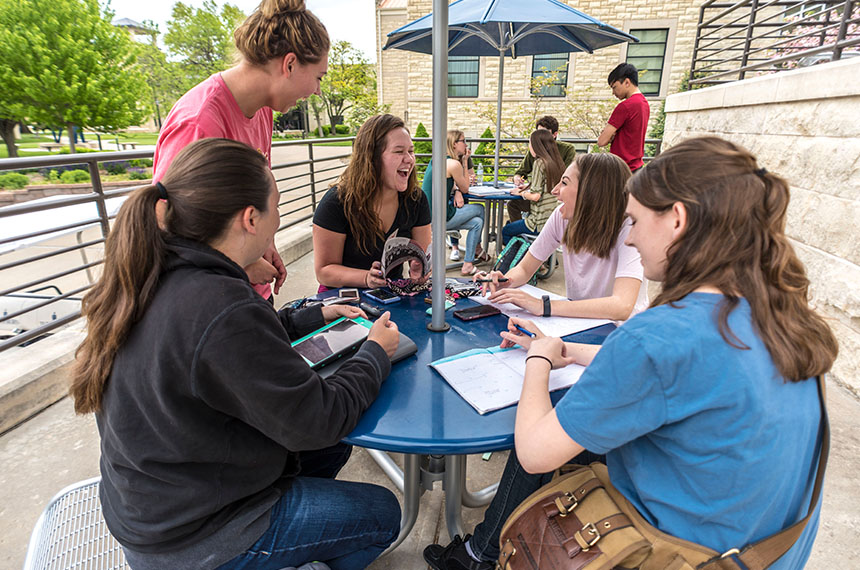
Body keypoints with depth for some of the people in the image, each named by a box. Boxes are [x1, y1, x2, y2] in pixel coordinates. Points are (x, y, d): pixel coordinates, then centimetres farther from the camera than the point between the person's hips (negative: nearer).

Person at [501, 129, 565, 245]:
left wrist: (521, 193, -2)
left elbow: (535, 196, -21)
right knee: (509, 224, 27)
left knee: (505, 232, 10)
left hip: (541, 222, -9)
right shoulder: (557, 162, 8)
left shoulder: (540, 162, -15)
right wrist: (527, 189, 15)